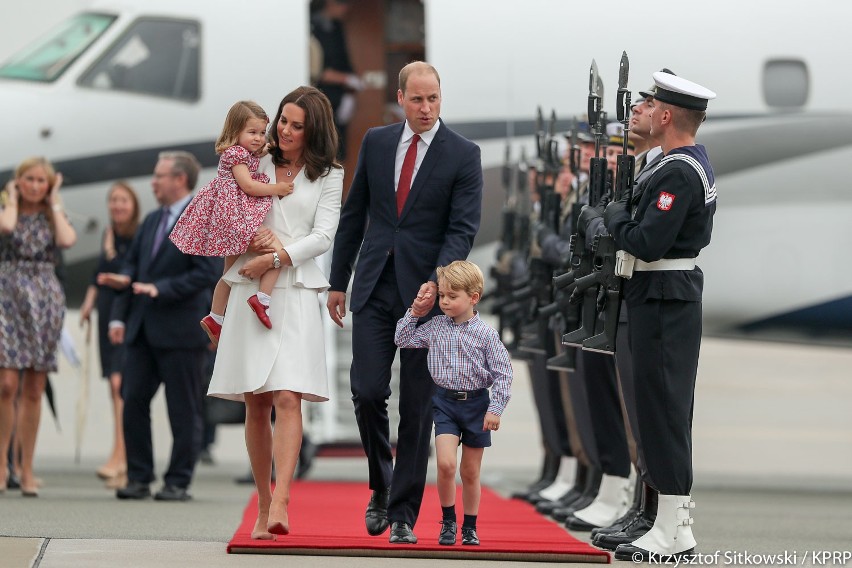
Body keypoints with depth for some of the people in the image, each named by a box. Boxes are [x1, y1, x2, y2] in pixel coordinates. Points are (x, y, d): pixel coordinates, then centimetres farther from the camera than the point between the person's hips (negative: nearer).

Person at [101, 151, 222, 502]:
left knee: (183, 410, 0)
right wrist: (120, 316, 7)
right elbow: (132, 268, 17)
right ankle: (139, 477, 10)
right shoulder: (151, 222, 16)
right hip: (143, 329, 7)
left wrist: (160, 289, -20)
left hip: (182, 331, -7)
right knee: (133, 401, 3)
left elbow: (208, 273, -16)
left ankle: (178, 482, 5)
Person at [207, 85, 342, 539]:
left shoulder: (328, 176, 8)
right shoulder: (255, 164, 12)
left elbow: (323, 236, 0)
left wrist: (276, 257, -13)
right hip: (250, 292, 2)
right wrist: (252, 234, -5)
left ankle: (280, 505, -26)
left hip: (295, 293, -2)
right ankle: (263, 506, 9)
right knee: (256, 404, 2)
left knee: (287, 398, -16)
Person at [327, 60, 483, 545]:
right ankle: (382, 486, 17)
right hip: (375, 287, 2)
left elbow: (463, 230, -8)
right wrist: (338, 281, 14)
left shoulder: (463, 155, -2)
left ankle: (403, 514, 7)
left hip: (426, 291, -2)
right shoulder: (376, 142, 9)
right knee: (367, 391, -7)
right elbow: (354, 214, 14)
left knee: (417, 406, 0)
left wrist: (436, 283, -22)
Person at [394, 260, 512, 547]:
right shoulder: (435, 327, 2)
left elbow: (503, 373, -6)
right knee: (445, 463, -15)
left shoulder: (486, 334, -8)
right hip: (445, 402, 1)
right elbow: (402, 340, 13)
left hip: (476, 403, -1)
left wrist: (495, 409, -12)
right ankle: (448, 521, 3)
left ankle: (470, 527, 22)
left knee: (470, 472, 8)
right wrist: (414, 313, 2)